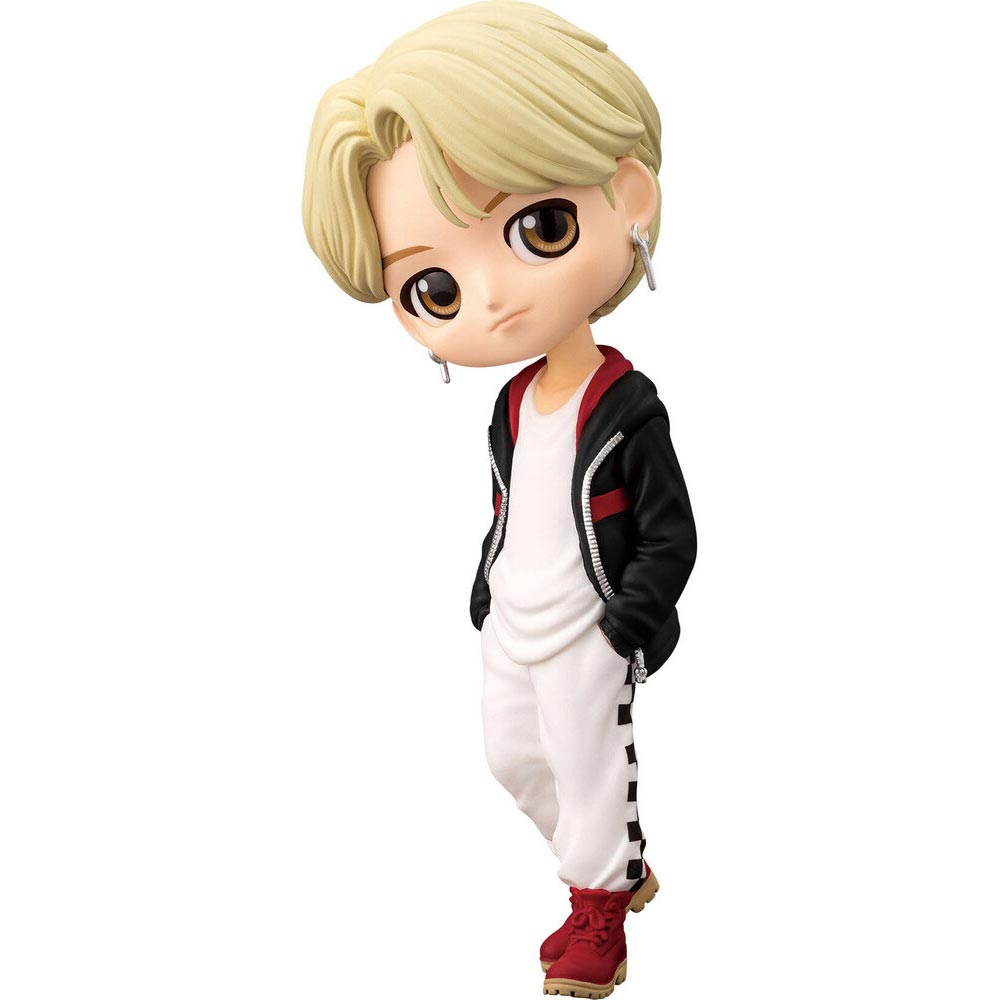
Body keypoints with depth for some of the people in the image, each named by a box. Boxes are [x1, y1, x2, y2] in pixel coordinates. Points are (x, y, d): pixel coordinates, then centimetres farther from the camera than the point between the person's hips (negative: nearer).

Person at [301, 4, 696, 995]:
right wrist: (487, 589, 17)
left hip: (587, 639, -8)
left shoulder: (628, 408, -20)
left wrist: (626, 621, -20)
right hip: (513, 629, 8)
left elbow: (669, 535, -16)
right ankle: (617, 866, 38)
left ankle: (597, 913, 27)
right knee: (513, 754, 19)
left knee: (589, 767, 6)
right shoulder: (513, 403, 0)